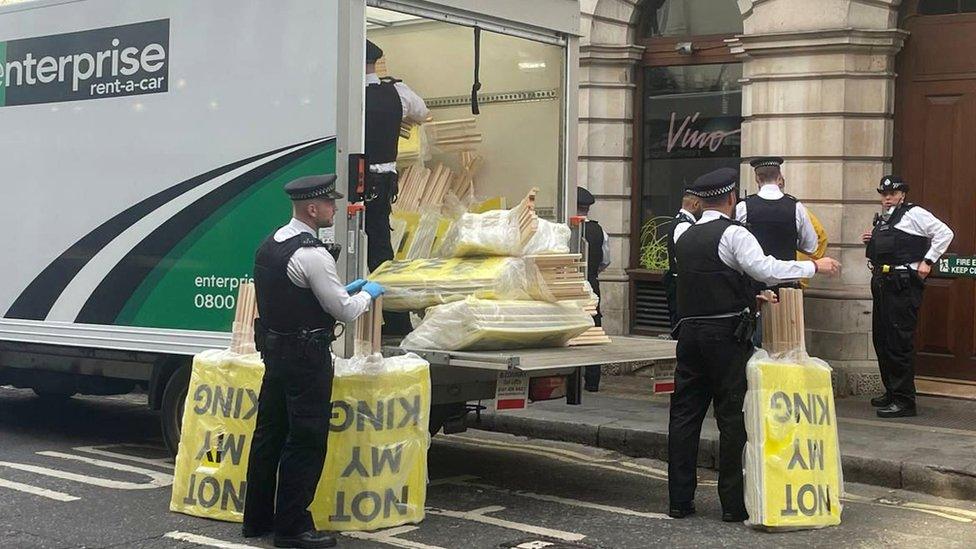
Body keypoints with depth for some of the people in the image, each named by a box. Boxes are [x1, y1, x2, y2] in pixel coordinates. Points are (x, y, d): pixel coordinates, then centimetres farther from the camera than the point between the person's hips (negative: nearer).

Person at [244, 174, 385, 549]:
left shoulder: (270, 246, 9)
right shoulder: (312, 254, -19)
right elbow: (346, 312, -14)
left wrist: (343, 291, 19)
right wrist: (368, 293, 6)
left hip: (274, 349, 9)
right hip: (306, 356, -9)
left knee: (269, 433, 15)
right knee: (306, 440, -2)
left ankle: (257, 518, 24)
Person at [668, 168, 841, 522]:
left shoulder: (684, 238, 16)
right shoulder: (732, 233, -6)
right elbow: (764, 268, -21)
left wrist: (750, 296, 33)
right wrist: (814, 266, -12)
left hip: (689, 330, 6)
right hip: (726, 335, -6)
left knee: (685, 414, 8)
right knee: (733, 419, 0)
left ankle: (680, 500, 11)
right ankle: (733, 503, 3)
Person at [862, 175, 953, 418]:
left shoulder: (914, 214, -5)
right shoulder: (882, 220, 20)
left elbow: (944, 233, -10)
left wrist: (927, 261, -12)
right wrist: (871, 242, 10)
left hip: (903, 285, -9)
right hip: (882, 284, 9)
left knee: (899, 343, -9)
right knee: (881, 340, 13)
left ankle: (904, 401, -5)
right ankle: (891, 392, 25)